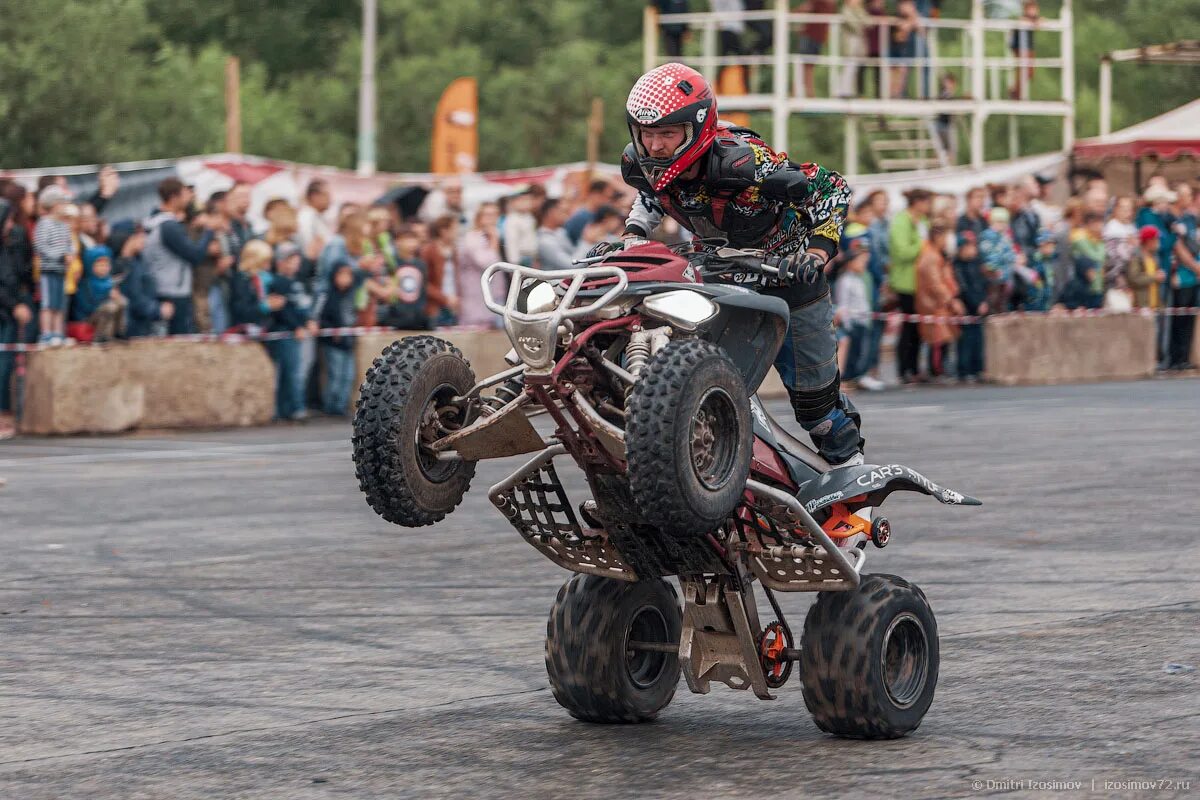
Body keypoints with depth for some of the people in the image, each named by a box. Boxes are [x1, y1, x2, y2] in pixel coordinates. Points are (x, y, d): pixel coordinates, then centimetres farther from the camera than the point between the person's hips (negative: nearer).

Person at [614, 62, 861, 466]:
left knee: (812, 384, 4)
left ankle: (848, 457, 27)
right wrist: (632, 236, -5)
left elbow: (831, 187, -27)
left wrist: (818, 250, -36)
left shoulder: (740, 163, -37)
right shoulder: (640, 165, -18)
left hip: (786, 267, -5)